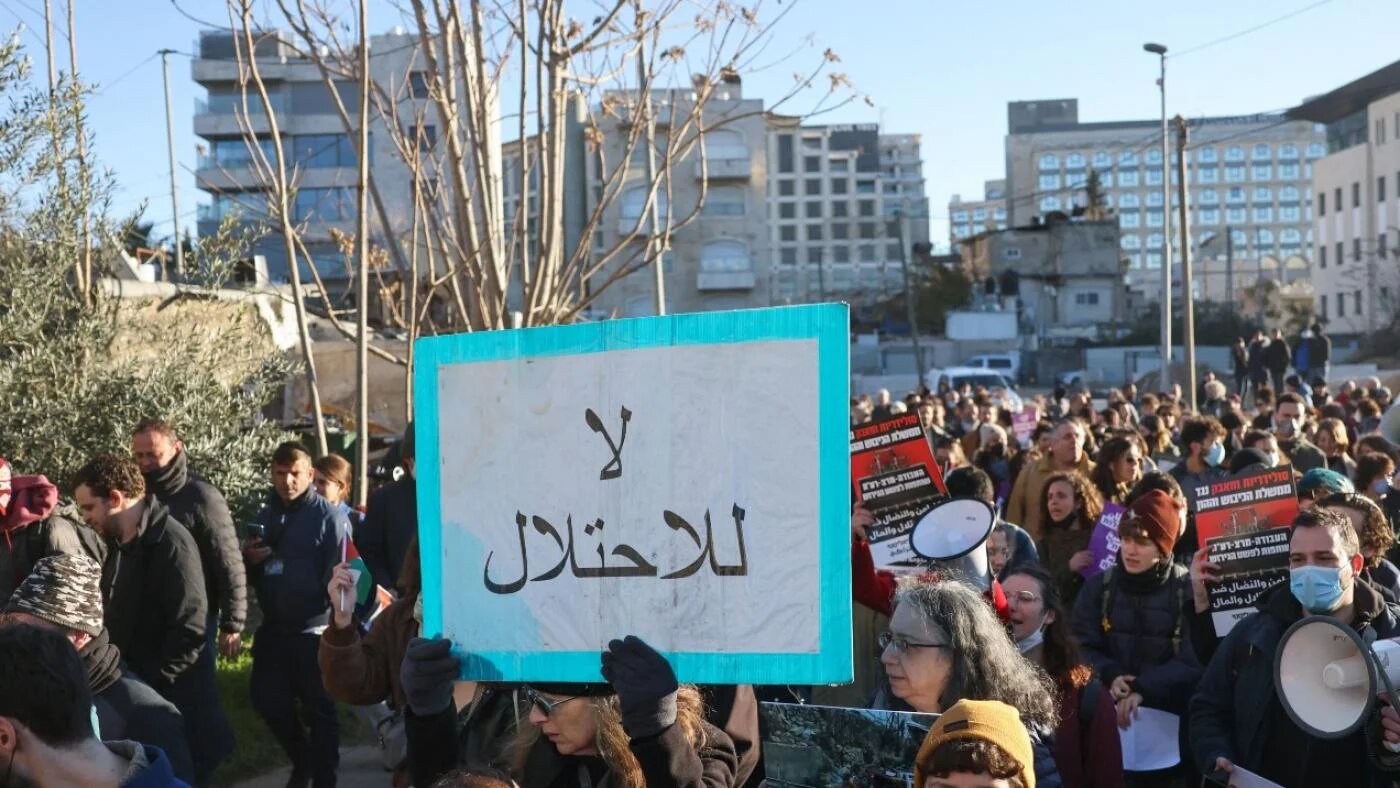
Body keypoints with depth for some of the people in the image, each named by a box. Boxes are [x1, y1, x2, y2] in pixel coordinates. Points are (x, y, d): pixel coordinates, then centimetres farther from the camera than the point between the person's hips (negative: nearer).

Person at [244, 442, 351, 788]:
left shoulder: (329, 517, -8)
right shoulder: (266, 515, 11)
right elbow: (255, 576, 18)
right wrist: (249, 560, -5)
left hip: (313, 632, -6)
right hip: (273, 629, 6)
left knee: (319, 709, 3)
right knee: (267, 700, 10)